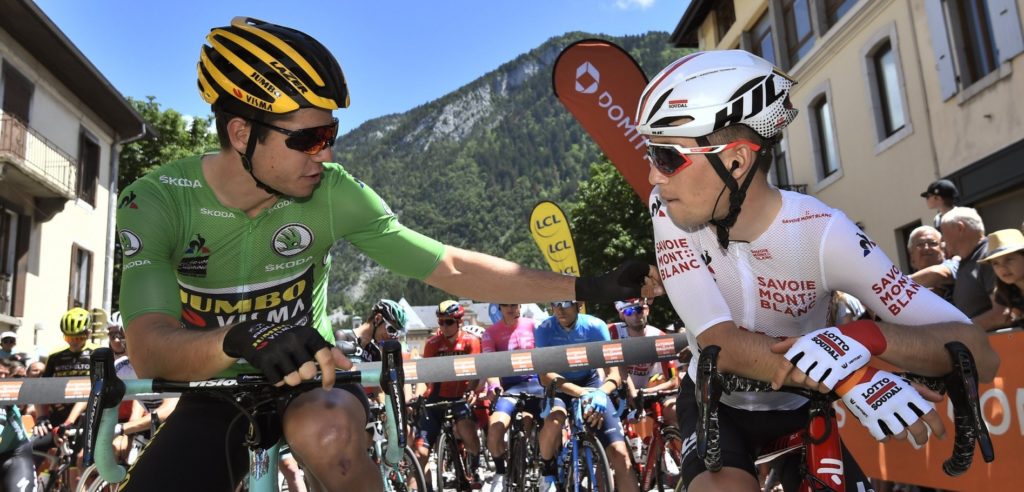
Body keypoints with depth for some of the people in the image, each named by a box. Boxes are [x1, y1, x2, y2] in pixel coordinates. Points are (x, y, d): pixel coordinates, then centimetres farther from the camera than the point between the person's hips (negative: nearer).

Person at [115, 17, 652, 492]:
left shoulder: (335, 194, -17)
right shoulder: (155, 201, -17)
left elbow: (452, 268, -15)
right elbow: (149, 347, -27)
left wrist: (588, 287, -19)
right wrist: (241, 342, -50)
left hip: (309, 378, -1)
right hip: (215, 397, 1)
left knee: (328, 434, -34)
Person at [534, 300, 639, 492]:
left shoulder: (596, 326, -18)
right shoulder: (544, 329, -19)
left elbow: (615, 372, -19)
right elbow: (546, 375, -27)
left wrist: (601, 393, -42)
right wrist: (582, 393, -42)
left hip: (590, 383, 1)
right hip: (559, 386, -1)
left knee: (619, 453, -15)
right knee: (554, 420, -36)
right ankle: (548, 473, -7)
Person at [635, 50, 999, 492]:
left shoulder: (824, 235, -25)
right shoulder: (670, 210, -22)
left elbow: (977, 353, -27)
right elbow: (721, 343, -30)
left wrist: (865, 337, -48)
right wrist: (853, 379, -42)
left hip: (802, 408, 1)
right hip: (715, 403, -1)